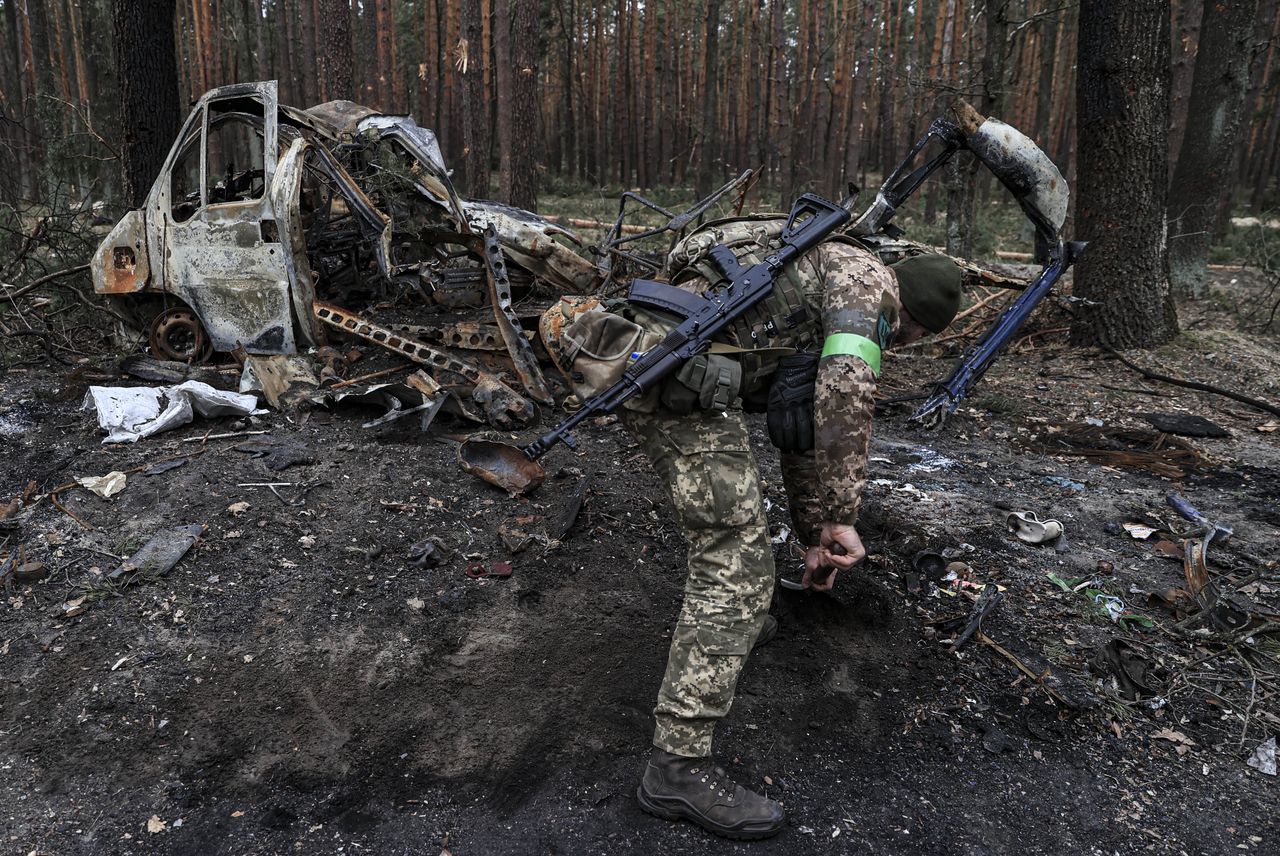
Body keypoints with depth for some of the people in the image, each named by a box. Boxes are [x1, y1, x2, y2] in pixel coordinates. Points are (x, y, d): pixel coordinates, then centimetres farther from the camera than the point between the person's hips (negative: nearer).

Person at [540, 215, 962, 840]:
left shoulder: (823, 326, 31)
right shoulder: (863, 274, 3)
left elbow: (805, 431, 36)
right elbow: (846, 396, -14)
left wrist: (813, 536, 40)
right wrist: (842, 518, -8)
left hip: (639, 363, 10)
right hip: (677, 372, -10)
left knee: (728, 502, 32)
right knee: (738, 565, -8)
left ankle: (713, 624, 51)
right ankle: (677, 766, -3)